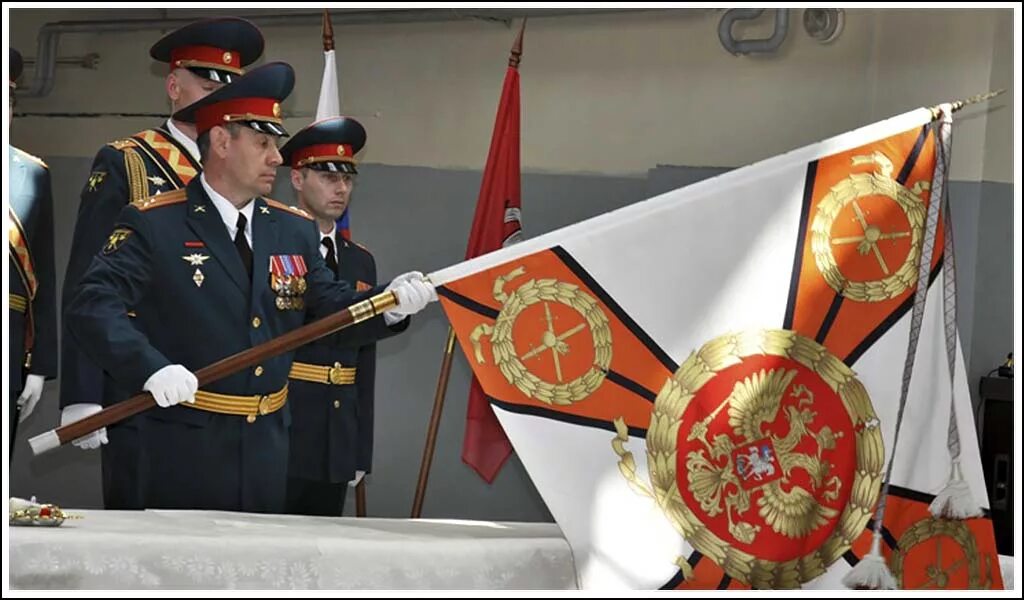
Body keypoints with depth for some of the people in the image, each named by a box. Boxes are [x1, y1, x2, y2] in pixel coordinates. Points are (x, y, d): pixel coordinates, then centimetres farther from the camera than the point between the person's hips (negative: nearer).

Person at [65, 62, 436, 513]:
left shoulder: (295, 230, 11)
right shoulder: (153, 224, -8)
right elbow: (93, 306, -17)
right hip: (186, 449, -5)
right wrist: (151, 368, -31)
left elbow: (330, 308, 13)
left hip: (270, 452, 5)